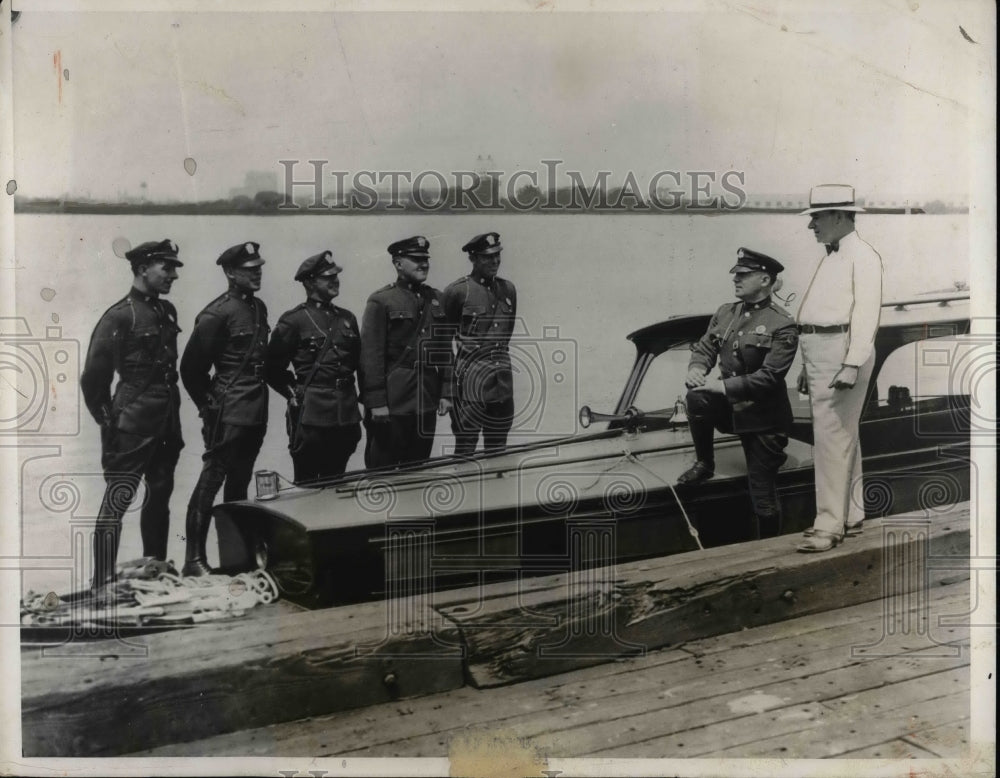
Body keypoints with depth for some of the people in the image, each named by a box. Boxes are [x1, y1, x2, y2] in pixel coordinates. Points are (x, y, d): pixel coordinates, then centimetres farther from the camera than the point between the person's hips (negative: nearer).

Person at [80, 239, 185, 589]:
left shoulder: (167, 312, 10)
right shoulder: (119, 317, -12)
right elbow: (92, 378, -13)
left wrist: (173, 416, 13)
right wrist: (108, 421, -8)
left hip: (166, 425, 8)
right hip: (132, 428, -8)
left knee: (159, 497, 16)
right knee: (117, 502, -4)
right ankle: (103, 583, 2)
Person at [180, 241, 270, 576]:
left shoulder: (258, 307, 11)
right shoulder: (217, 313, -13)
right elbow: (191, 367, -11)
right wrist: (209, 407, -5)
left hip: (256, 412, 8)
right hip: (229, 415, -8)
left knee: (239, 484, 16)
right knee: (210, 483, -4)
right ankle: (194, 559, 1)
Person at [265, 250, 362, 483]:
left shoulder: (347, 318, 12)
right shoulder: (293, 320, -5)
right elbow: (273, 368, -2)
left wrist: (346, 390, 13)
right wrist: (295, 394, -3)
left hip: (346, 415, 5)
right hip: (311, 416, -5)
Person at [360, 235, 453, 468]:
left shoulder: (436, 299, 11)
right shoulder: (380, 301, -7)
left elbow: (445, 349, 13)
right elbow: (371, 355, -11)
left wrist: (445, 393, 8)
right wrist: (376, 403, -15)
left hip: (427, 403, 6)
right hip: (392, 404, -5)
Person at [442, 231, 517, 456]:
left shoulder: (508, 289, 9)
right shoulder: (458, 291, -7)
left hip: (502, 377, 5)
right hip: (470, 376, -5)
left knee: (498, 447, 11)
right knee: (465, 445, -3)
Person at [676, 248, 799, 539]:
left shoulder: (782, 325, -14)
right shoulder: (725, 313, 6)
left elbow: (770, 376, -21)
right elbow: (704, 347, 6)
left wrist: (723, 386, -27)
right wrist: (697, 368, -19)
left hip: (762, 419, -5)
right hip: (729, 407, 5)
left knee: (763, 495, -1)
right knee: (697, 397, -29)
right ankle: (704, 465, -6)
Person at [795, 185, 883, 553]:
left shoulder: (862, 256, -9)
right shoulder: (831, 257, 19)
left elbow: (866, 314, -18)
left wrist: (852, 365, -25)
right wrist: (808, 367, 19)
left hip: (841, 353, -10)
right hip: (820, 355, 10)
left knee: (832, 438, -10)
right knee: (842, 436, 15)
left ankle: (830, 525, -6)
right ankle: (851, 516, 25)